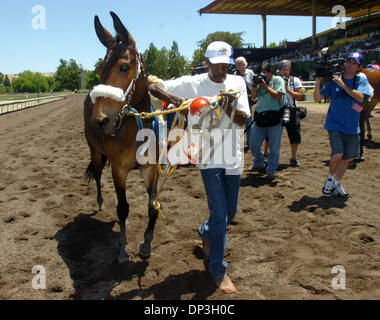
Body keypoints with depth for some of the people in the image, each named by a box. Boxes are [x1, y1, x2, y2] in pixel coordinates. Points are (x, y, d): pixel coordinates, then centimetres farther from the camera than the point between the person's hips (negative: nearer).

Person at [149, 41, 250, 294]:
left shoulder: (238, 83, 2)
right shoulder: (193, 84, -6)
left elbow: (243, 121, -6)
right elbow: (155, 87, -6)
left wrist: (229, 106, -25)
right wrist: (178, 101, -22)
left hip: (233, 157, 4)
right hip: (209, 157, -4)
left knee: (230, 212, 17)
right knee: (219, 215, -6)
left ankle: (206, 232, 49)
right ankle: (218, 270, 12)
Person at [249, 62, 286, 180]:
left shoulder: (278, 80, 0)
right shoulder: (260, 80, 14)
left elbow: (278, 96, -11)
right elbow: (253, 96, 9)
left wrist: (266, 87, -15)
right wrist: (255, 85, -6)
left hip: (275, 118, -5)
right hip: (260, 117, 5)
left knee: (274, 147, 3)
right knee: (253, 144, 7)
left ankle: (271, 171, 16)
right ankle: (259, 165, 30)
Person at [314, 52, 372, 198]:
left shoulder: (361, 80, 0)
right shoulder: (334, 79, -1)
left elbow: (360, 97, -17)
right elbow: (317, 97, -2)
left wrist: (343, 85, -23)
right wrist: (318, 82, -18)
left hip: (352, 127, 2)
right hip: (335, 124, -2)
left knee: (347, 158, 9)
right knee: (338, 154, -18)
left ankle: (336, 184, 30)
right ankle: (330, 179, 10)